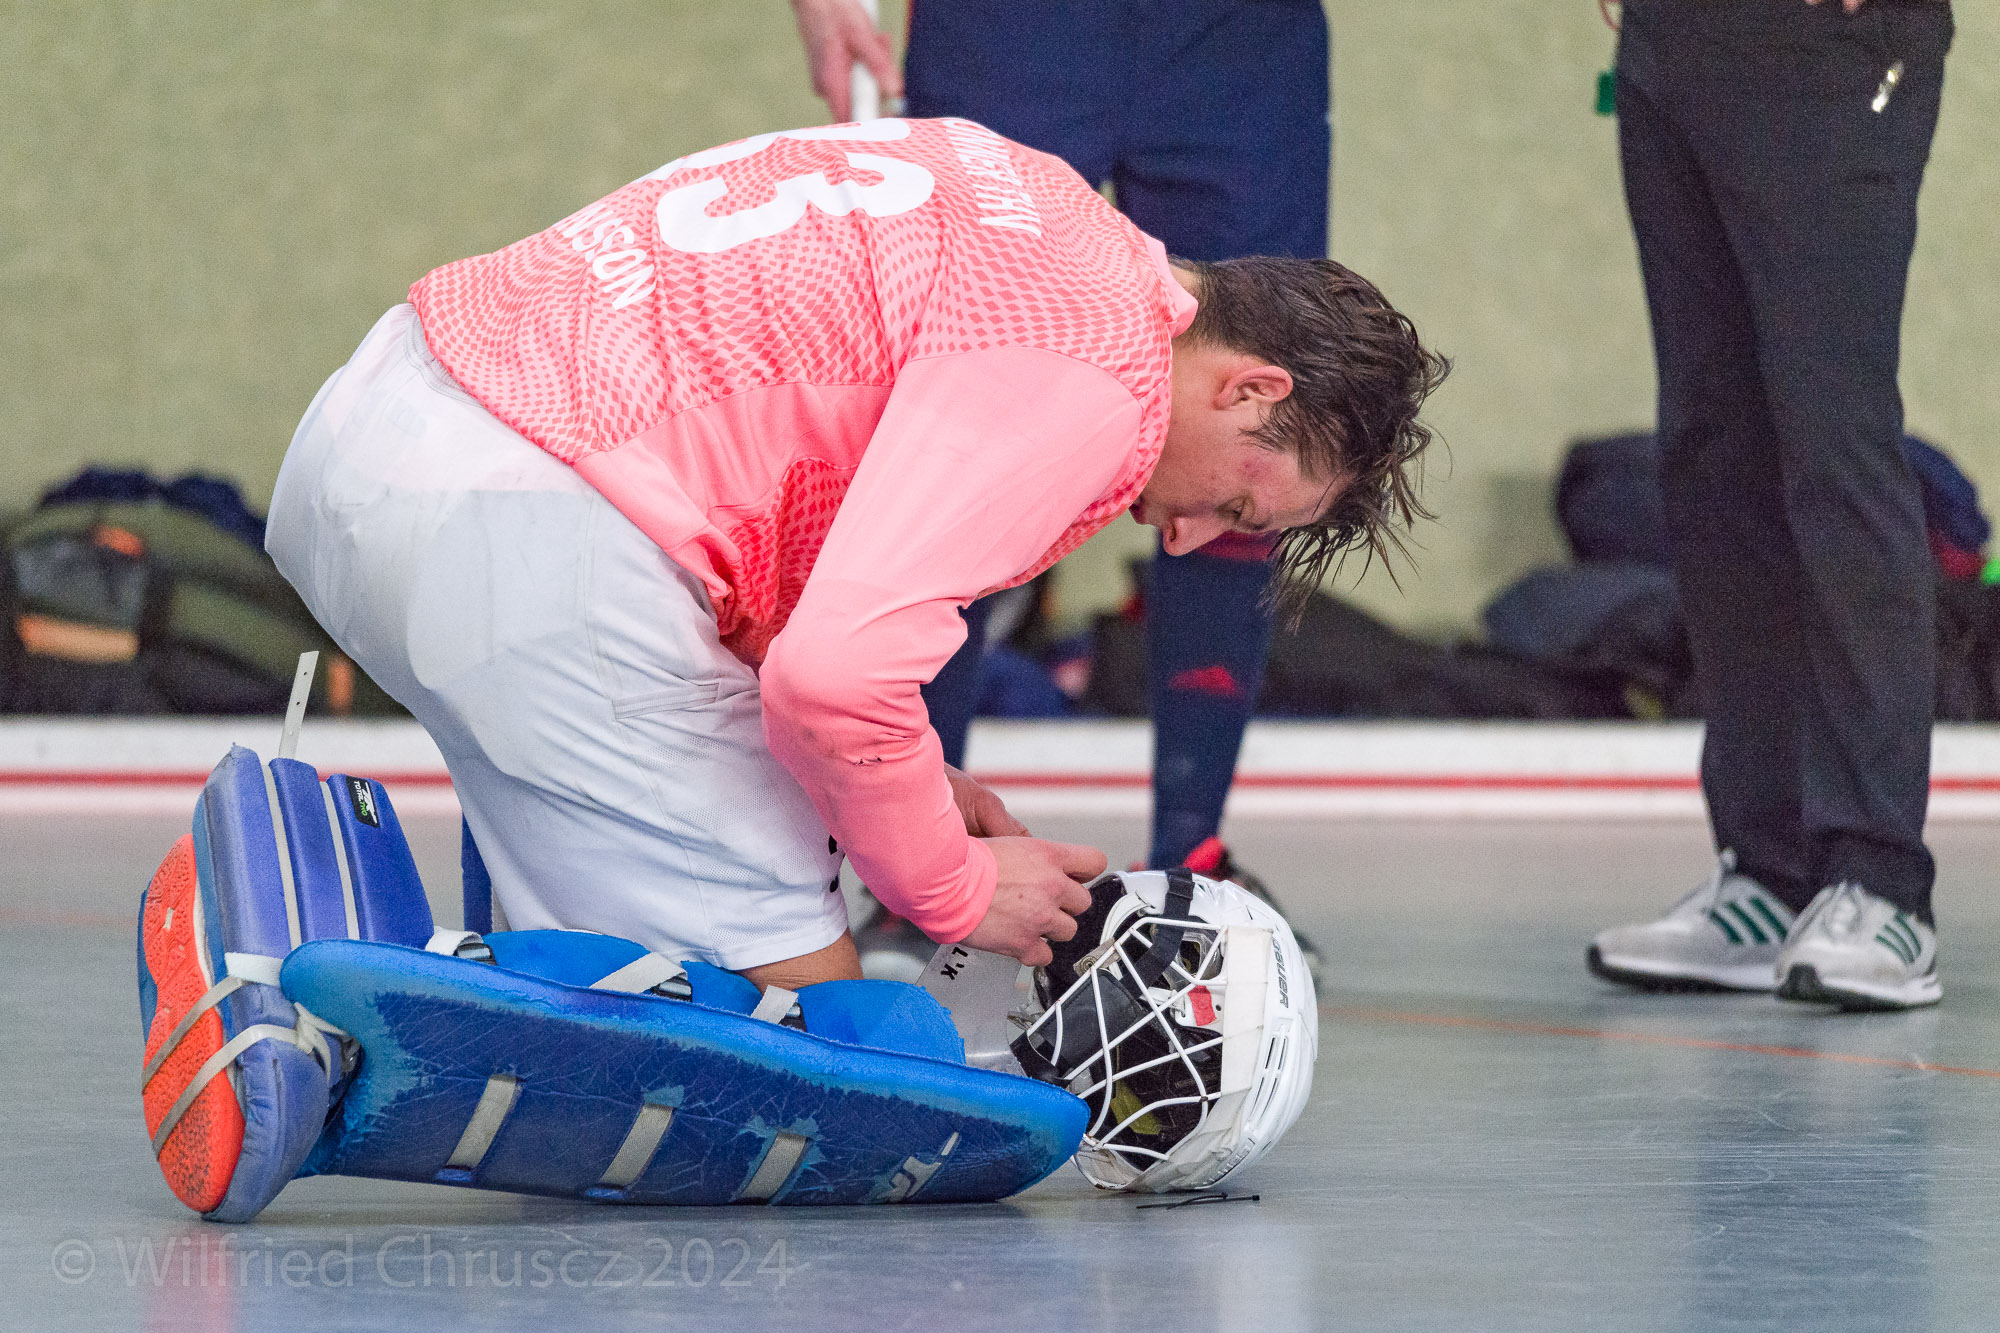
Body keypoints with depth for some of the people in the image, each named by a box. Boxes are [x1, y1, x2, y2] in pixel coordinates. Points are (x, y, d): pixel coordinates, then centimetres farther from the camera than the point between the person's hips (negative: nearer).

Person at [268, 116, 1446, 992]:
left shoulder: (1030, 213, 19)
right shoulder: (1096, 378, -12)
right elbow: (838, 671, -22)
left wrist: (901, 786, 16)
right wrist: (953, 887, -2)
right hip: (513, 510, -10)